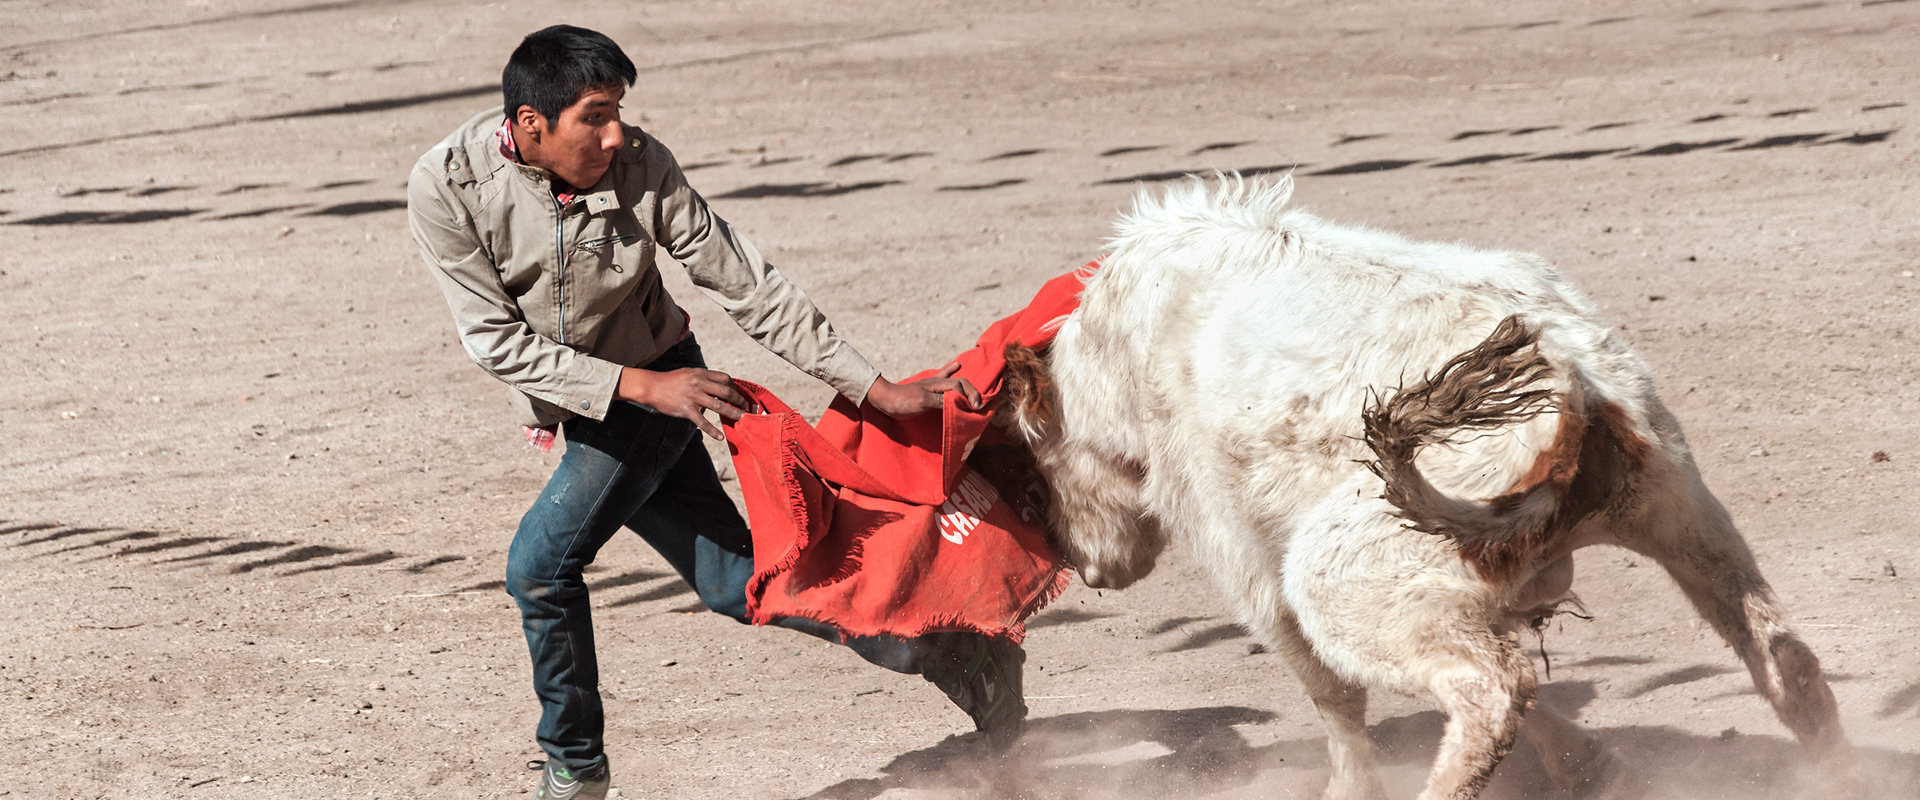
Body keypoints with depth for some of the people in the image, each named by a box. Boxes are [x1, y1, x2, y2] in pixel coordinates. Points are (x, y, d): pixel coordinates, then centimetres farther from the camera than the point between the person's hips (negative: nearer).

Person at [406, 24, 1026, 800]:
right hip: (574, 408, 3)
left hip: (659, 388, -3)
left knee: (540, 560, -19)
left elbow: (747, 287, -14)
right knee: (734, 581, 2)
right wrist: (643, 386, -25)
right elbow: (497, 342, -18)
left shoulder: (639, 166, -20)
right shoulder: (446, 188, -18)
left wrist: (877, 389, -15)